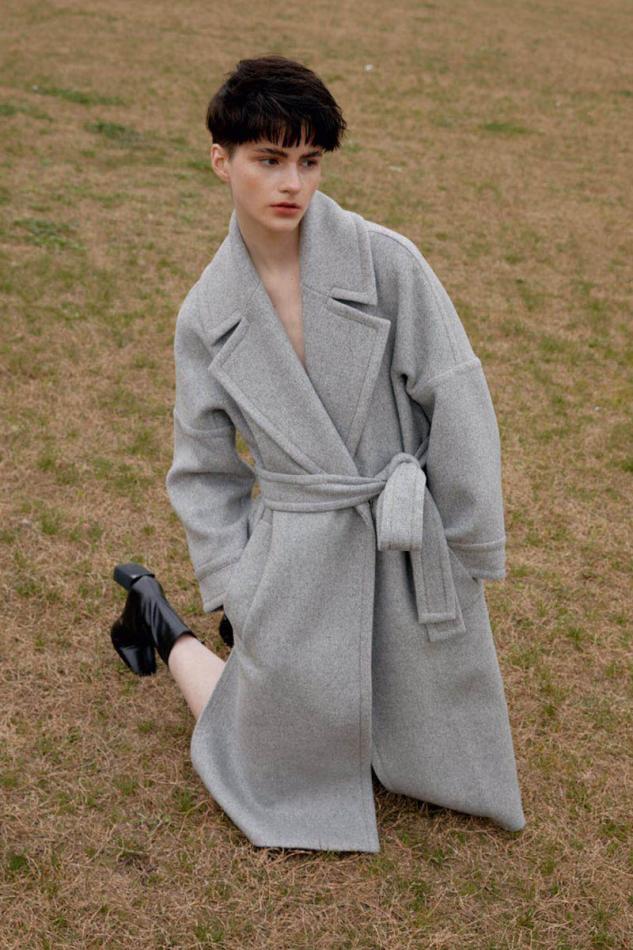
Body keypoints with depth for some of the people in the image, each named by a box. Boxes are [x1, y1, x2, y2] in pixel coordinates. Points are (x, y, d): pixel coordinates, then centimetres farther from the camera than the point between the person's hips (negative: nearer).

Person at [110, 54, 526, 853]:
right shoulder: (205, 315, -3)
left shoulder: (384, 260, -10)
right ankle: (165, 629, 38)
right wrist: (239, 598, -1)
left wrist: (470, 549, -8)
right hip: (299, 563, 0)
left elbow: (456, 398, -9)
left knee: (436, 764, 22)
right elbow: (203, 469, 4)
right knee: (277, 773, 15)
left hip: (413, 552, 1)